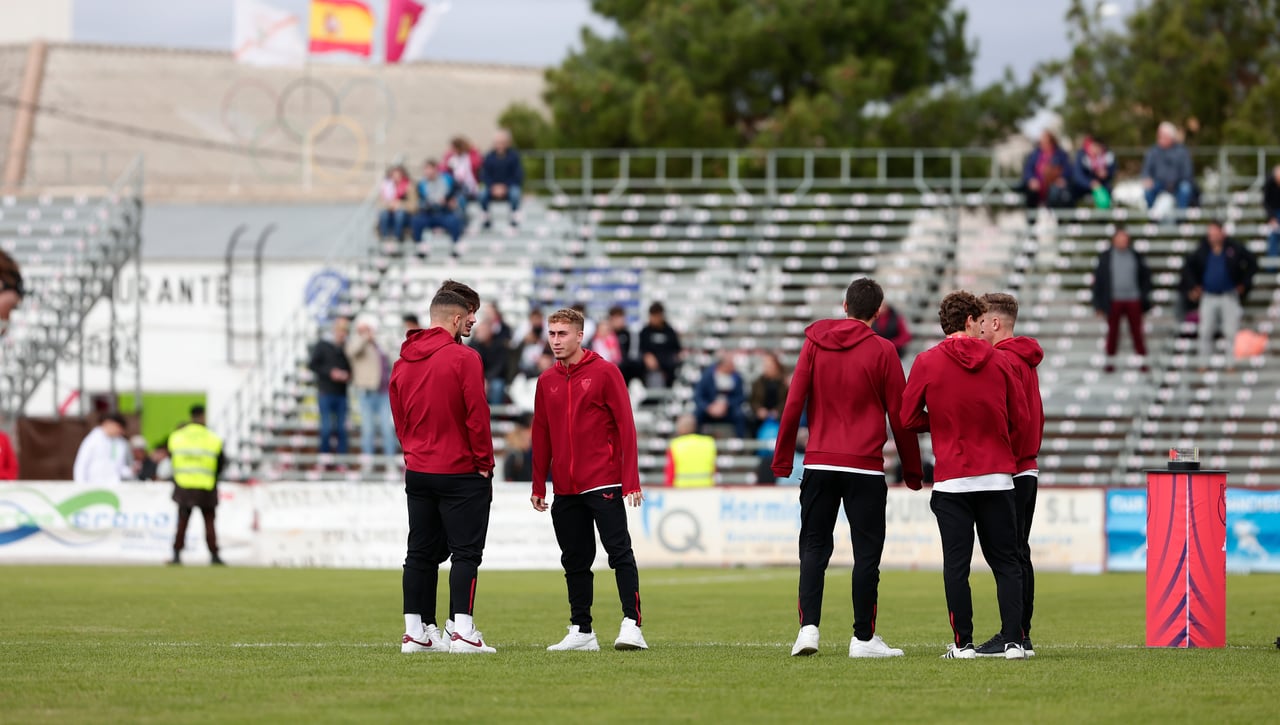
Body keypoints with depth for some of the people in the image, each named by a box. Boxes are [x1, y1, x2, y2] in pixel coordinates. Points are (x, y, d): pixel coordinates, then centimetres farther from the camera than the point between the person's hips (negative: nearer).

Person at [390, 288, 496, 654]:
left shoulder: (403, 363, 8)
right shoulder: (463, 358, -12)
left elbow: (398, 419, 12)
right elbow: (477, 415, -14)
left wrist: (416, 453, 16)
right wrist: (484, 463, -5)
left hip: (418, 472, 6)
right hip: (461, 471, -6)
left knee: (421, 553, 10)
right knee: (466, 552, -4)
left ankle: (416, 632, 10)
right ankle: (462, 632, -12)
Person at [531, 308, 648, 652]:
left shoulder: (604, 373, -3)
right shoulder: (546, 382, 12)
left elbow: (626, 427, -5)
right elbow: (541, 436, 17)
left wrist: (631, 480, -12)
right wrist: (538, 486, 14)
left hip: (604, 483, -5)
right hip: (565, 488, 5)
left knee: (620, 553, -8)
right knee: (575, 561, 8)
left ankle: (631, 624, -10)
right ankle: (581, 632, 13)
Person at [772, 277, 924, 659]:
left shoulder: (814, 344, 6)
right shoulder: (882, 351, -1)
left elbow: (793, 404, 3)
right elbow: (900, 416, 0)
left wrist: (782, 460, 9)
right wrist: (911, 470, 9)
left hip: (818, 465, 3)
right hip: (865, 467, -2)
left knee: (814, 548, 6)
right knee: (867, 552, 2)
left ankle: (808, 627, -8)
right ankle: (864, 637, 2)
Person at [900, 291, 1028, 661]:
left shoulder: (926, 362, -2)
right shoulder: (998, 361, 3)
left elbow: (910, 419, -2)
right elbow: (1019, 417, 6)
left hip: (951, 480, -1)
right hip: (998, 476, 1)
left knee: (956, 564, 2)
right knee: (1006, 563, 7)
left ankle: (963, 643, 0)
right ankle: (1014, 641, 0)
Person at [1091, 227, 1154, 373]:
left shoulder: (1136, 256, 5)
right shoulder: (1105, 257, 1)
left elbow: (1145, 278, 11)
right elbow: (1098, 280, 2)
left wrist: (1145, 300, 5)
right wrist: (1099, 304, -1)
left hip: (1133, 300, 1)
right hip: (1114, 300, -1)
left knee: (1137, 331, 1)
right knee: (1113, 332, 4)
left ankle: (1143, 360, 7)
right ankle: (1110, 360, 13)